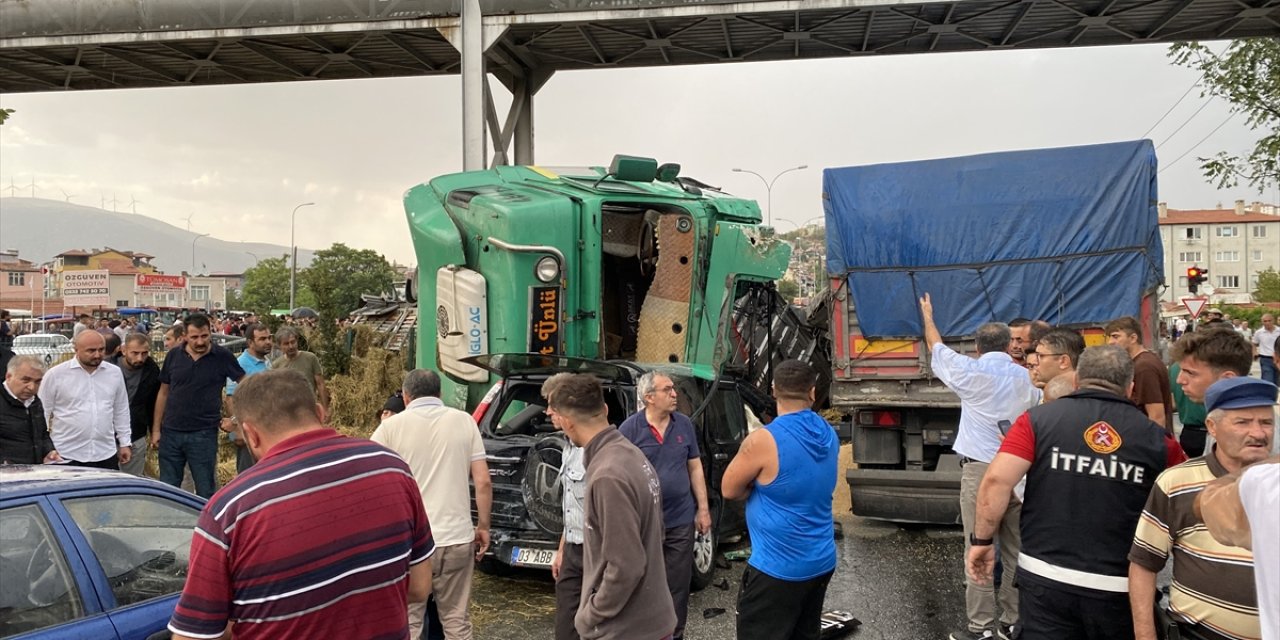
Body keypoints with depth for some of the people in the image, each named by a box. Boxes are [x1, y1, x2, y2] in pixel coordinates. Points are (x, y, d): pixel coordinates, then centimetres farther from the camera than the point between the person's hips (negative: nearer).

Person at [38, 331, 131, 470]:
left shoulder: (115, 373, 6)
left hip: (106, 455, 3)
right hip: (66, 456, -3)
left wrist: (125, 443, 13)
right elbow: (42, 414, 1)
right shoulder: (55, 374, -4)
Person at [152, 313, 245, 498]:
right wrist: (156, 429, 7)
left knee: (205, 492, 6)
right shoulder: (173, 355, 1)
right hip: (171, 433, 3)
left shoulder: (222, 356, -6)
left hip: (204, 434, -3)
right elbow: (163, 393, 9)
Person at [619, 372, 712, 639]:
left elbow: (695, 468, 9)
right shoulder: (630, 428, -9)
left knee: (678, 584, 12)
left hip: (681, 520, 3)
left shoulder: (685, 424, 2)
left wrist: (703, 509, 6)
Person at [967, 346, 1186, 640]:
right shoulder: (1156, 438, -1)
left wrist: (982, 540, -1)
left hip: (1045, 578, -1)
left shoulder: (1039, 418, -4)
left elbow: (996, 481, -13)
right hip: (1119, 587, 1)